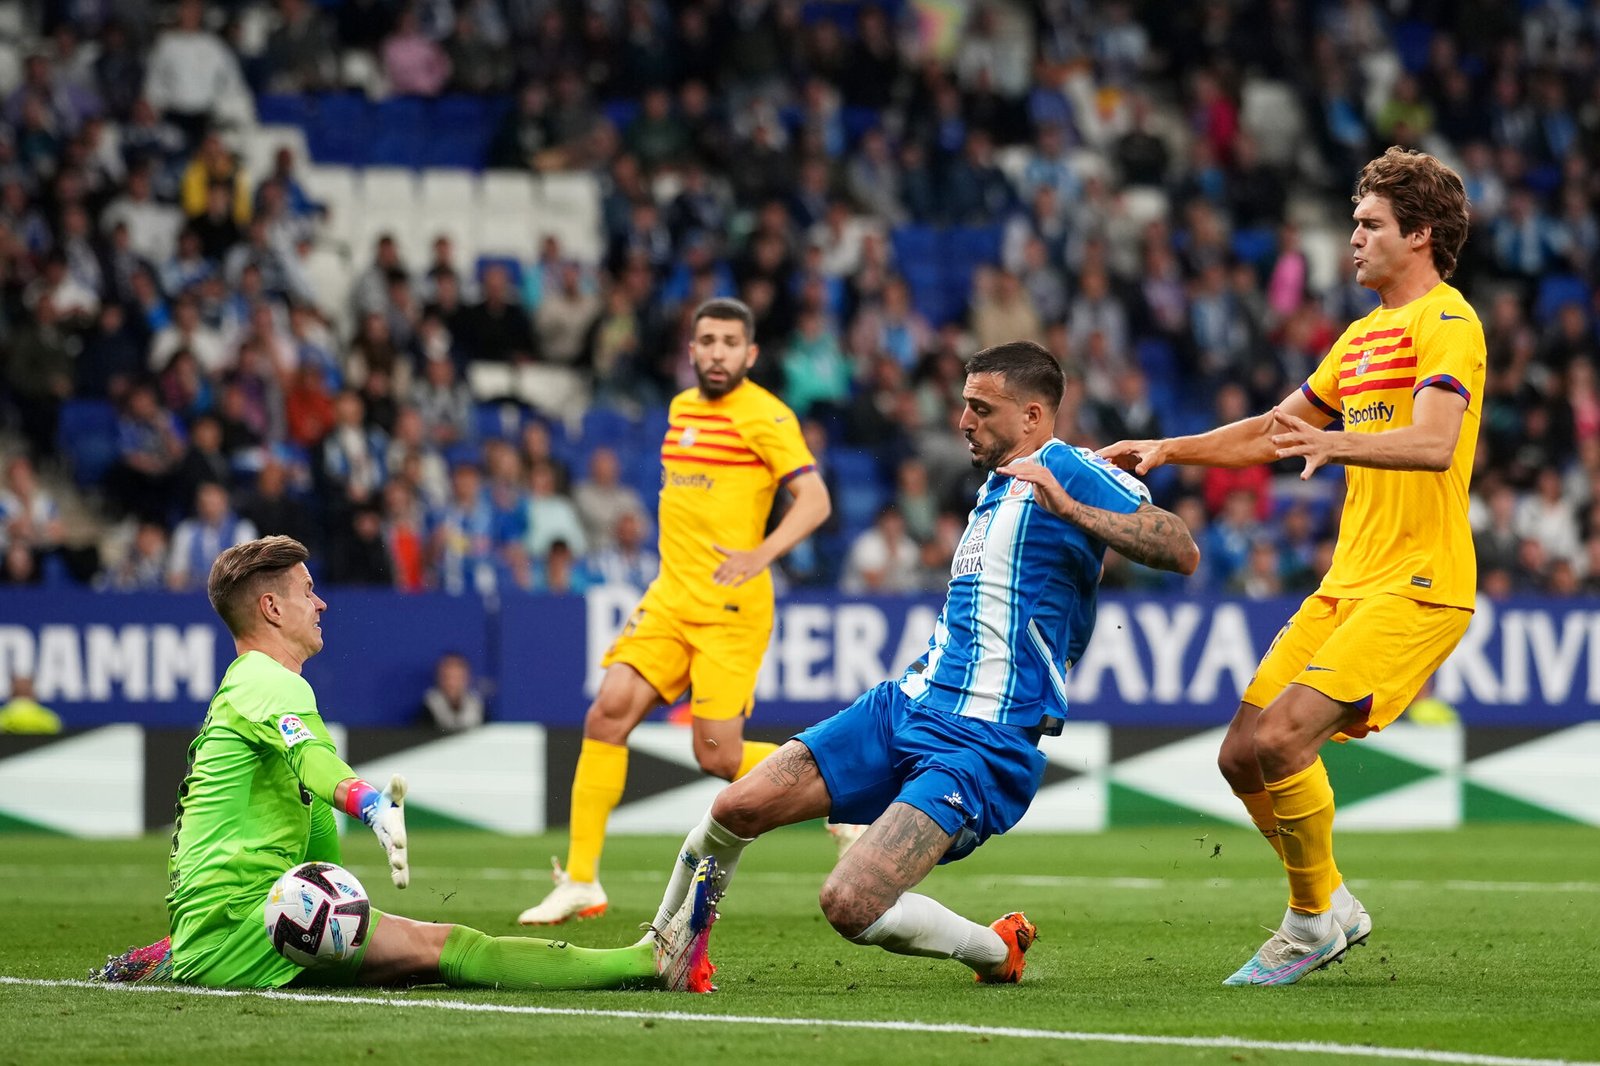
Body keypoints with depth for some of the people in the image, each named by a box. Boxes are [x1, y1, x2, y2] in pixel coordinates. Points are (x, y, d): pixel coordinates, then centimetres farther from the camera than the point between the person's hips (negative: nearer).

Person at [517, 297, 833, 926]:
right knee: (607, 714, -10)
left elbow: (814, 498, -16)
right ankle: (580, 882, -5)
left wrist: (761, 554, -30)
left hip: (731, 608, -6)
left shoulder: (763, 415, -8)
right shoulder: (681, 409, 15)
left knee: (718, 756, -10)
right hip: (670, 598, 6)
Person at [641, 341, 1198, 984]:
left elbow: (1182, 552, -25)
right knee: (737, 808, -4)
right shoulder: (997, 486, 19)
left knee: (849, 903, -23)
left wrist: (1070, 508, -31)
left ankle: (997, 951, 3)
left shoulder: (1069, 470, -9)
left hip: (981, 743, -9)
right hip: (905, 707, 9)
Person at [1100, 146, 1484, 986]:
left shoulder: (1446, 323, -10)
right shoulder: (1362, 337, 20)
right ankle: (1334, 907, 20)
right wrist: (1165, 450, 19)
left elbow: (1435, 444, -27)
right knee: (1241, 756, 3)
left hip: (1416, 586, -9)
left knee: (1280, 739, -21)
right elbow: (1272, 431, 30)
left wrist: (1337, 444, -43)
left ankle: (1315, 919, -3)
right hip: (1346, 584, 9)